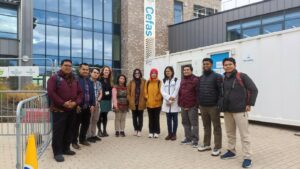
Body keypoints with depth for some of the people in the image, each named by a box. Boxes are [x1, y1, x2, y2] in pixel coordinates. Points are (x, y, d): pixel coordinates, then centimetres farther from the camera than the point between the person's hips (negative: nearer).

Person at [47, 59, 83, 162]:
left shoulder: (74, 80, 13)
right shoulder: (54, 78, -5)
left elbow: (80, 92, 12)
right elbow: (51, 92, -15)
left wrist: (76, 102, -7)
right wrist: (63, 103, -19)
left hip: (72, 110, 6)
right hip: (59, 109, -6)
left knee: (68, 130, 13)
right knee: (58, 131, -3)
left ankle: (66, 148, 27)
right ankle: (57, 152, 6)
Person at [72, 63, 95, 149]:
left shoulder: (90, 81, 13)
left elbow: (92, 94, 13)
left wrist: (92, 105, 5)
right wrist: (76, 105, -17)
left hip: (87, 107, 6)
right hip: (78, 107, -6)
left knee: (86, 124, 15)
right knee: (76, 125, 5)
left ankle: (82, 139, 31)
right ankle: (74, 141, 17)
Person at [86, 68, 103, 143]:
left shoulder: (99, 83, 12)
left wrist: (98, 100, -2)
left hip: (97, 104, 6)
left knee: (95, 120, 13)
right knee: (89, 121, -1)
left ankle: (93, 135, 23)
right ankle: (88, 136, 8)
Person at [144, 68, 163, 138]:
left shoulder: (159, 82, -2)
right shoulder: (147, 82, 7)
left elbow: (160, 91, -4)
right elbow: (146, 91, 10)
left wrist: (158, 98, -12)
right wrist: (147, 97, -3)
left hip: (157, 103, -3)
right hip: (149, 103, 3)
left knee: (156, 118, 5)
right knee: (151, 119, 10)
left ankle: (156, 132, 14)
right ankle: (151, 132, 18)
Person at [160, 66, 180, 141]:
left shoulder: (176, 80, 2)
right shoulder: (164, 81, 13)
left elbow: (176, 90, -9)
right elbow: (162, 91, 1)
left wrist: (172, 99, -15)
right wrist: (169, 97, -14)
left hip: (174, 102, -3)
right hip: (166, 102, 4)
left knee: (174, 119, 3)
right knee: (168, 119, 9)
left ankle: (174, 134, 11)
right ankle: (169, 133, 18)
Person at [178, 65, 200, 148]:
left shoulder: (195, 80, -8)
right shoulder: (182, 81, 18)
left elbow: (198, 93, -13)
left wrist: (196, 104, -16)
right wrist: (180, 103, 11)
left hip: (192, 106, -8)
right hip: (183, 106, 8)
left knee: (194, 123, 0)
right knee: (185, 123, 14)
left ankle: (195, 140, 7)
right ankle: (188, 138, 25)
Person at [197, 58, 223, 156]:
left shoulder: (217, 76, -5)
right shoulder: (200, 78, 14)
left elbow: (221, 91, -10)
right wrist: (198, 103, 11)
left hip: (213, 106, -6)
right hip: (202, 106, 6)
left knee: (216, 127, 3)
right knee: (206, 126, 15)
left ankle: (217, 147, 10)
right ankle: (206, 144, 26)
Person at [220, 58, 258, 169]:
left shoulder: (242, 76, -7)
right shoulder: (224, 79, 9)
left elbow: (254, 90, -8)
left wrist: (249, 104, -11)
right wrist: (222, 105, 12)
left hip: (240, 110, -6)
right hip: (227, 110, 6)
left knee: (244, 134, -1)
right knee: (230, 133, 16)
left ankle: (247, 157, 6)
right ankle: (231, 151, 31)